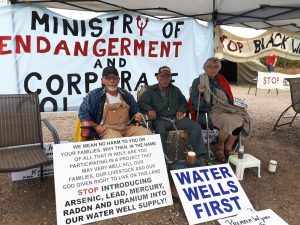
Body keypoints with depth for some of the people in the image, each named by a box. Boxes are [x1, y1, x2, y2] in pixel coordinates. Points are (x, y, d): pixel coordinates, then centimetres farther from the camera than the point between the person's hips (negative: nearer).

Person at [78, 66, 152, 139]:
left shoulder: (127, 95, 19)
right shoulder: (94, 95, 7)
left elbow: (135, 112, 30)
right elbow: (83, 112, 4)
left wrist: (138, 116, 6)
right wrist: (95, 126, -6)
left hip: (127, 127, 4)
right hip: (107, 129, -4)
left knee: (147, 133, -22)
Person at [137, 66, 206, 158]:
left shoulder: (175, 90, 25)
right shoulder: (151, 90, 14)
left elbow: (183, 102, 33)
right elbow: (141, 103, 6)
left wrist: (181, 110, 10)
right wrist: (150, 109, -15)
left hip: (176, 118, 4)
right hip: (160, 119, -3)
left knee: (196, 127, -19)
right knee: (161, 130, -40)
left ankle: (199, 154, -15)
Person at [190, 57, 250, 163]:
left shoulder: (221, 80, 20)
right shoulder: (198, 82, 3)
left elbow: (230, 99, 26)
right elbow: (197, 105, -5)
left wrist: (232, 108, 6)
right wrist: (201, 93, -21)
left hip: (225, 109, 6)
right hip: (209, 112, -5)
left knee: (239, 119, -26)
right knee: (229, 120, -33)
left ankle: (228, 147, -7)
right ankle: (219, 148, -8)